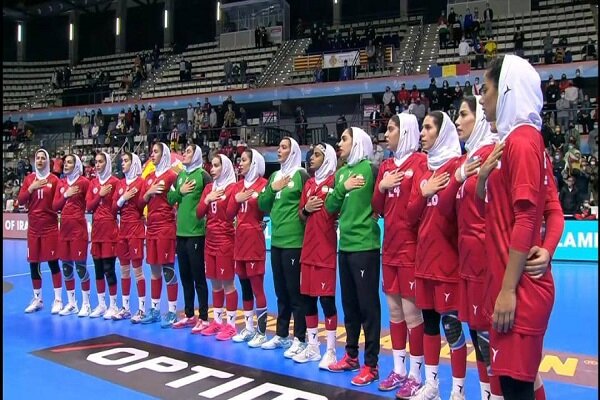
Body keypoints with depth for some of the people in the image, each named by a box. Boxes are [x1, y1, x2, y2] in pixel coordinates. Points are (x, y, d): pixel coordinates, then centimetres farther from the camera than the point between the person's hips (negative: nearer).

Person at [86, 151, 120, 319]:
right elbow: (88, 207, 5)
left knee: (109, 268, -4)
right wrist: (100, 195, -7)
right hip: (96, 229, 6)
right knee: (98, 269, 10)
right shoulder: (93, 183, 12)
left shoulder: (114, 182, -6)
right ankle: (101, 304, 20)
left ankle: (113, 305, 6)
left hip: (110, 229, -6)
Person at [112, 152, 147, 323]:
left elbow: (141, 206, -10)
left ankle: (142, 309, 4)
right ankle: (125, 307, 19)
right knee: (124, 269, 11)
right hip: (122, 229, 7)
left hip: (136, 228, -7)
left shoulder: (140, 182, -7)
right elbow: (114, 207, 7)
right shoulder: (120, 183, 12)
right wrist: (123, 198, -7)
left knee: (137, 269, -4)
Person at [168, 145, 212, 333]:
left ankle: (203, 318, 7)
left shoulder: (203, 175, -7)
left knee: (198, 276, -1)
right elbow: (170, 199, 12)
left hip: (196, 232, -7)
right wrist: (180, 191, -4)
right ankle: (189, 315, 25)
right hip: (181, 232, 7)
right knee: (185, 276, 14)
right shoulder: (180, 175, 13)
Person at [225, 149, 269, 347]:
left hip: (254, 239, -7)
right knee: (244, 286, 12)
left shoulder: (263, 184, -7)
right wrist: (237, 199, -5)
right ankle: (249, 328, 21)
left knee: (257, 287, -4)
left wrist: (257, 197, -24)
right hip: (239, 238, 7)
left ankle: (262, 332, 4)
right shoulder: (238, 186, 13)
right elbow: (229, 214, 10)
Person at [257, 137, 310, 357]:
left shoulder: (301, 175, -6)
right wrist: (272, 189, -1)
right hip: (276, 240, 7)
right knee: (281, 290, 15)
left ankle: (300, 339, 6)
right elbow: (262, 205, 12)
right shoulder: (275, 176, 15)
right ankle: (281, 334, 25)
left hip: (294, 241, -7)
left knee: (295, 290, -2)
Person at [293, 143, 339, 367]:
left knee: (326, 297, -4)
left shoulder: (334, 180, -6)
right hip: (308, 247, 7)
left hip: (326, 247, -7)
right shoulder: (308, 184, 16)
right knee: (307, 296, 10)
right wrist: (306, 208, 0)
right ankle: (313, 347, 22)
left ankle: (331, 350, 7)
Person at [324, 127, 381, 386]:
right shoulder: (341, 173, 13)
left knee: (368, 305, 0)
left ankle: (371, 365, 9)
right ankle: (351, 355, 29)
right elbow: (330, 207, 8)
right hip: (345, 246, 7)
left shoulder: (369, 168, -8)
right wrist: (342, 188, -4)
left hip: (365, 246, -7)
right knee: (349, 304, 15)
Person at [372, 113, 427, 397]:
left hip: (410, 248, -7)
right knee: (394, 310, 13)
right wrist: (381, 187, -4)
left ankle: (415, 375, 11)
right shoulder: (386, 165, 13)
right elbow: (377, 208, 12)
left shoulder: (420, 162, -7)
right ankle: (398, 369, 24)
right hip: (390, 248, 7)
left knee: (411, 311, -1)